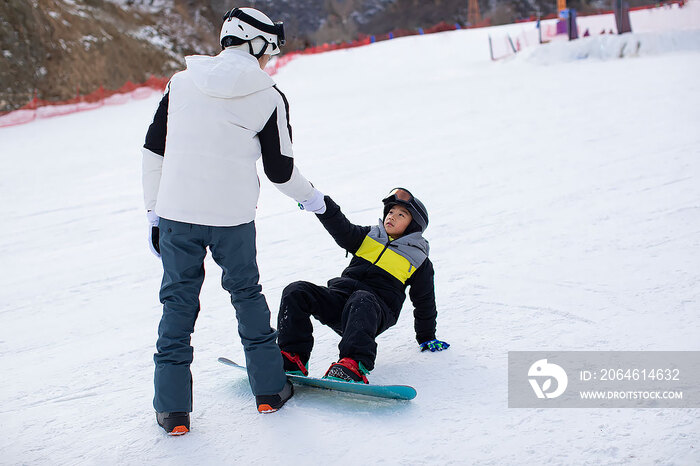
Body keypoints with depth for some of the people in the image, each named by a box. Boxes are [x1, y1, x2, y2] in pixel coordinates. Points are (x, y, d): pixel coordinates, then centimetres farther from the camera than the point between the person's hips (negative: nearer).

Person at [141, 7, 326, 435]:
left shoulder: (182, 83, 5)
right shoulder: (268, 98, -3)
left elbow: (154, 151, 5)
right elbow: (280, 170, 1)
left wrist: (154, 211, 13)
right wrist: (310, 196, 21)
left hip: (176, 210, 2)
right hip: (233, 216, -1)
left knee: (179, 303, 11)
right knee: (246, 293, 18)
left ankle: (173, 408, 13)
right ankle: (269, 388, 26)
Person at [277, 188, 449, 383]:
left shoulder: (419, 261, 15)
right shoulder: (369, 236, 23)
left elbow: (425, 302, 22)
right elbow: (341, 229, 4)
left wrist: (427, 338, 25)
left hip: (376, 312, -4)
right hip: (339, 297, 5)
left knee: (362, 300, -42)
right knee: (295, 292, -20)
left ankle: (354, 365, -60)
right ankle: (292, 358, -27)